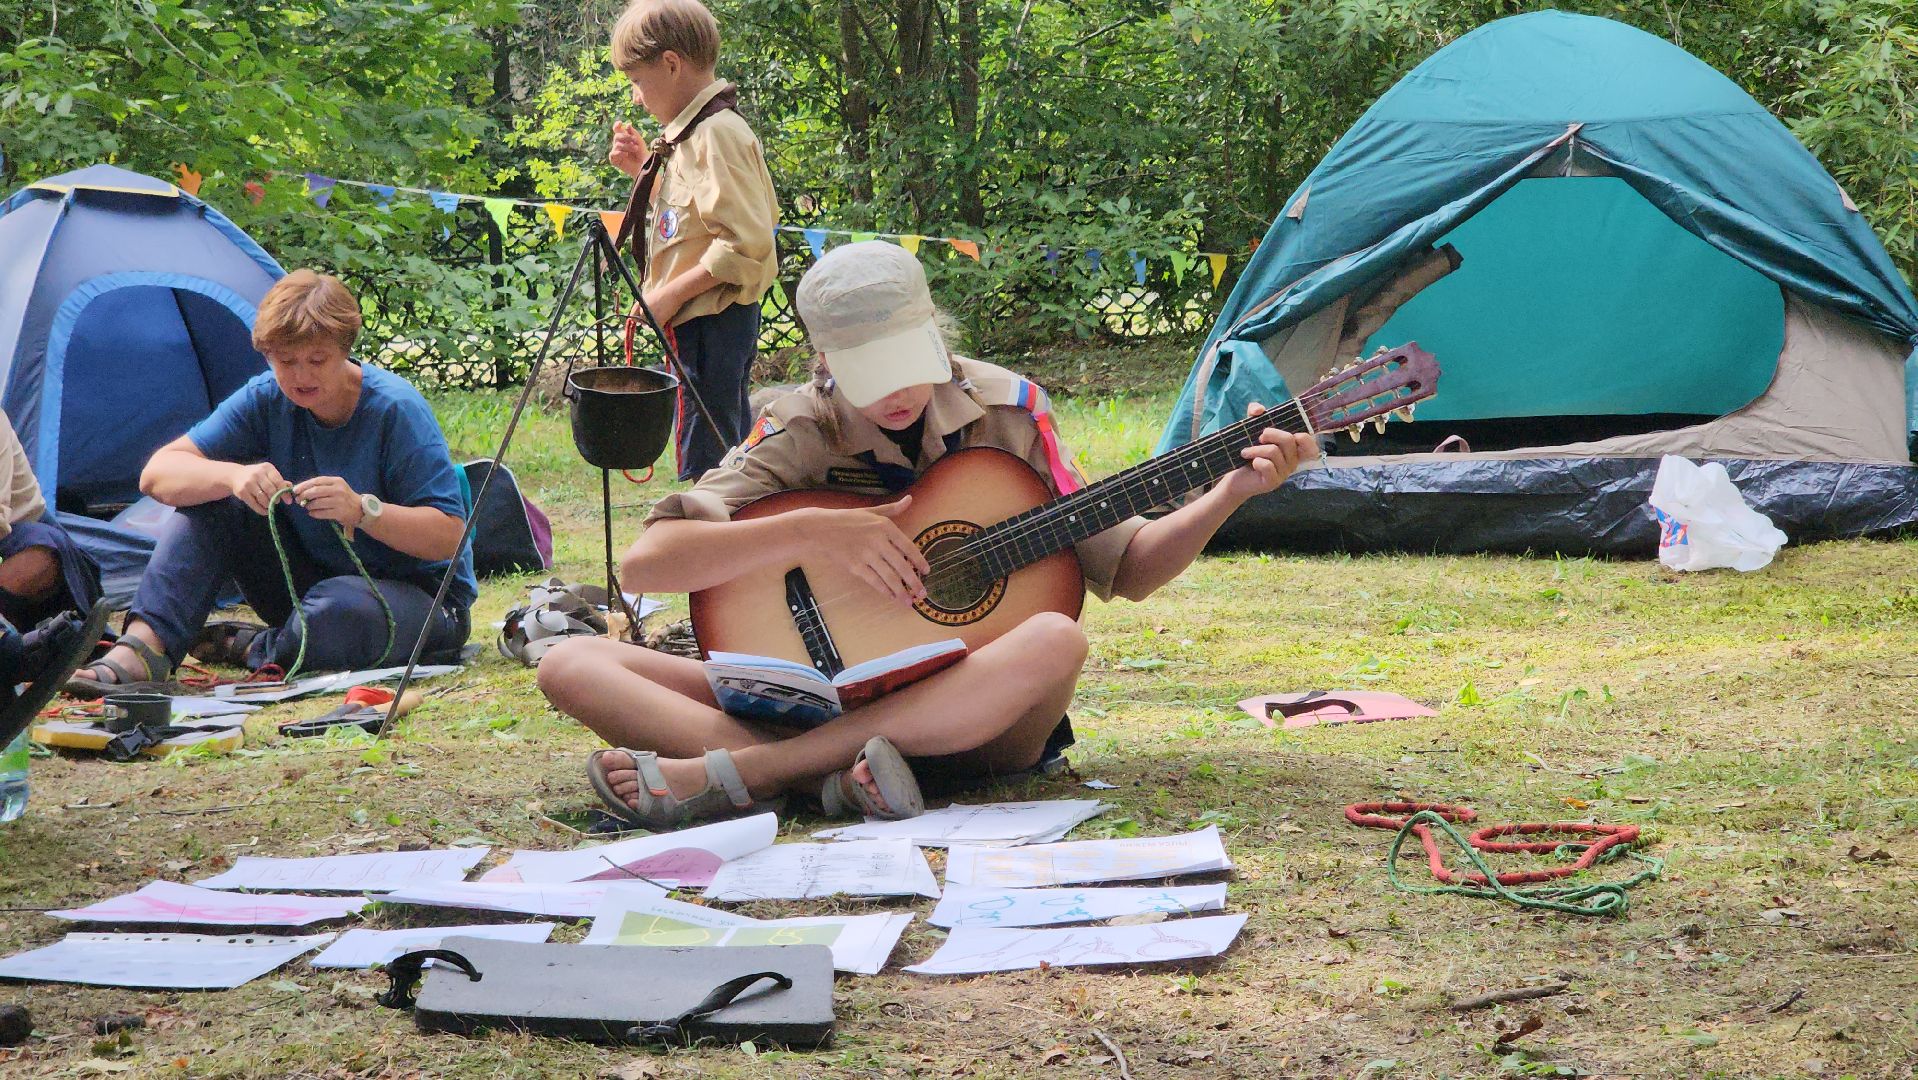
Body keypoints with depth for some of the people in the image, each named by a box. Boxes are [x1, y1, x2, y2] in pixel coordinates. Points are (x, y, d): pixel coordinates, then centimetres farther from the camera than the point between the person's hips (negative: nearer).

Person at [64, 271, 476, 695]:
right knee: (211, 492, -12)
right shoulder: (265, 400, -5)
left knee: (337, 611, -40)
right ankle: (142, 648, -22)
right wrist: (232, 475, -32)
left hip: (422, 598, -5)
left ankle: (252, 650, -8)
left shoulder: (398, 410, -20)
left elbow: (449, 536, -23)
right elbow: (157, 474, -11)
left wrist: (363, 510, -39)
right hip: (307, 582, 5)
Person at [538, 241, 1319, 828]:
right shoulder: (799, 437, -4)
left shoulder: (1003, 411, 1)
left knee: (1055, 640, -36)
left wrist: (1233, 492, -7)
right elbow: (645, 562, -15)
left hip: (978, 716, 1)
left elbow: (1124, 568, 8)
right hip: (822, 699, 0)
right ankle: (828, 774, -41)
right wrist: (816, 530, -24)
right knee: (572, 665, -17)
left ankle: (732, 774, -37)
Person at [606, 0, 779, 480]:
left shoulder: (717, 134, -18)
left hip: (713, 318, -11)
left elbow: (746, 243, -24)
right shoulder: (691, 131, 13)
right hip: (704, 319, 11)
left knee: (704, 460, -7)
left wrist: (673, 293, -20)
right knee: (728, 454, 18)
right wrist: (644, 171, 13)